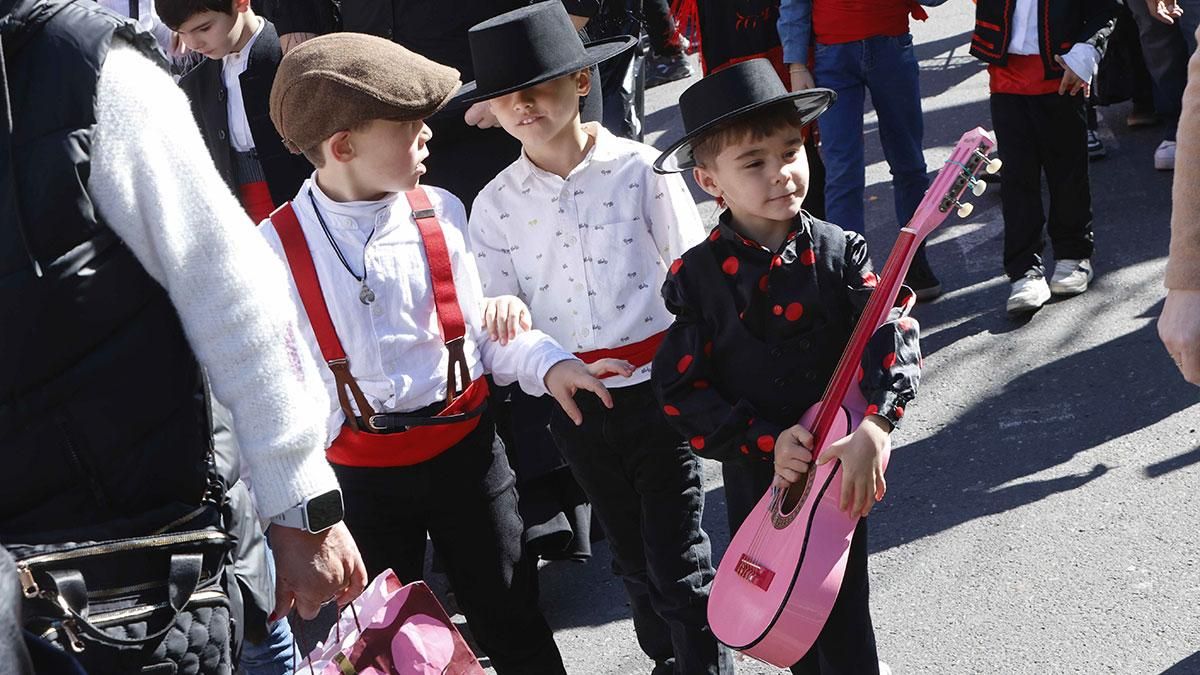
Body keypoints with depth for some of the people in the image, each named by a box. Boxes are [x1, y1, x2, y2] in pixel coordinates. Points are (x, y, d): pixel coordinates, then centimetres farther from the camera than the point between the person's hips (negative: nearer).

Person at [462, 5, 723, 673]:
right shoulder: (495, 204, 0)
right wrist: (502, 315, -19)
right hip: (572, 400, 3)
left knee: (680, 564, -1)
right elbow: (496, 309, 5)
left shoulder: (641, 168, -8)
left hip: (658, 387, -3)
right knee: (633, 557, 19)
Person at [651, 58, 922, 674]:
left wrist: (874, 428, -33)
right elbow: (680, 390, -9)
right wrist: (765, 441, -18)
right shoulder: (697, 277, -9)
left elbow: (891, 334, -18)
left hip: (842, 468, -1)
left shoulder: (838, 252, -8)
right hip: (755, 481, 1)